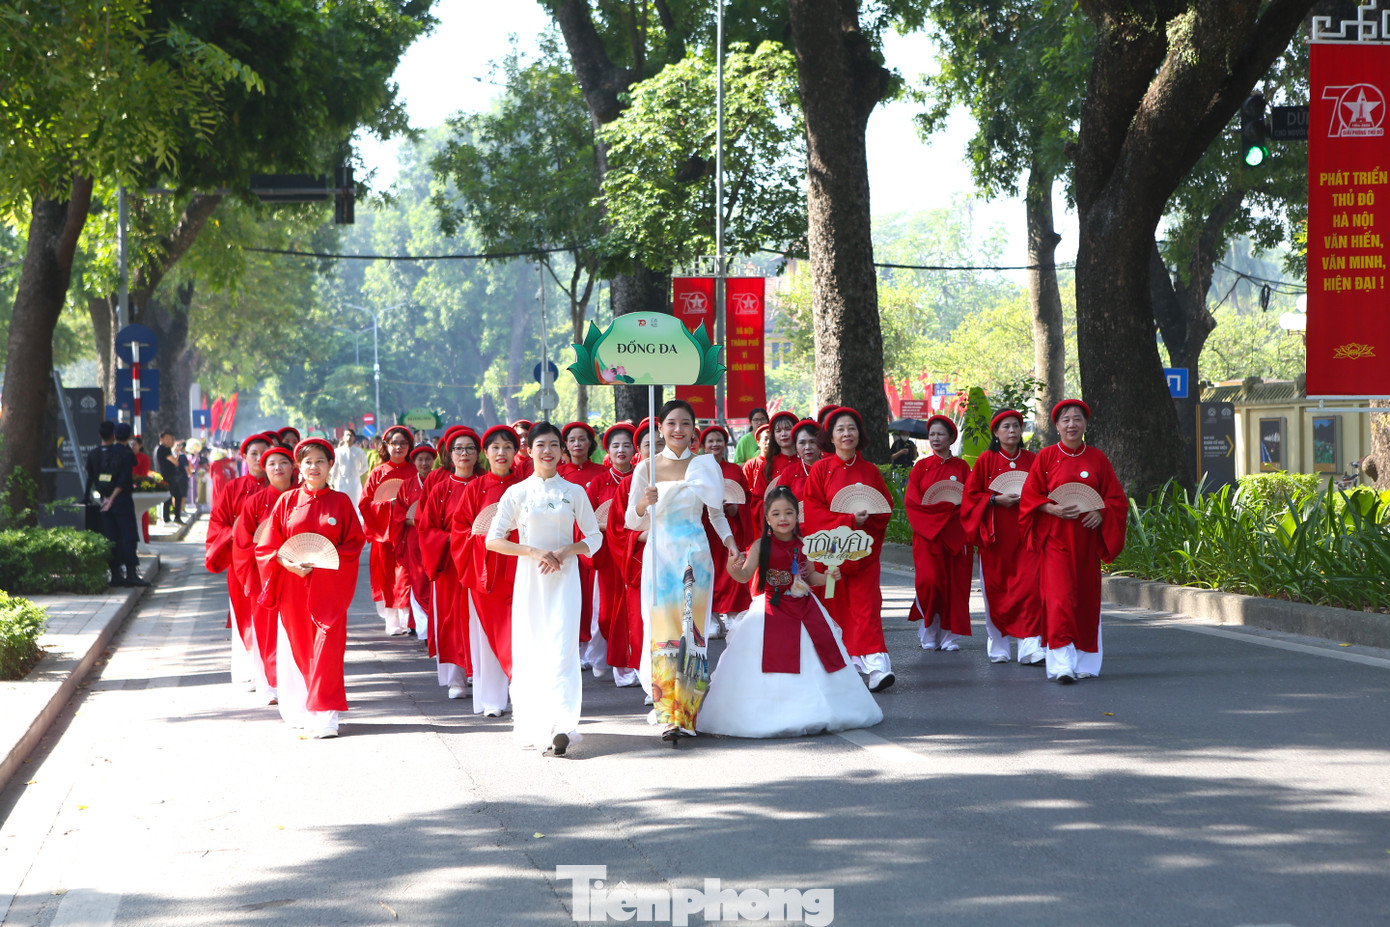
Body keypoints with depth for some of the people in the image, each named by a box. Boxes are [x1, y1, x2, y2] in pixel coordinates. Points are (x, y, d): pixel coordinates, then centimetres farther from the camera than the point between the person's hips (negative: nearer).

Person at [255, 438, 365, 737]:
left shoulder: (340, 502, 4)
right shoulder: (287, 502, 6)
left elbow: (355, 543, 2)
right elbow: (267, 547, 6)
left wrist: (325, 560, -12)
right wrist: (289, 564, -13)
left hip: (329, 586, -1)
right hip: (293, 585, 2)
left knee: (327, 646, -9)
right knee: (296, 647, 4)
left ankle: (325, 715, -10)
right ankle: (299, 712, 17)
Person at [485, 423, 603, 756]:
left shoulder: (574, 492, 7)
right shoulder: (517, 493, 4)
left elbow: (594, 538, 10)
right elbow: (493, 540, 0)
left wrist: (564, 552, -8)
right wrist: (534, 551, -11)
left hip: (564, 578, -1)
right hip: (529, 578, 1)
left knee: (561, 649, -13)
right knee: (528, 650, 0)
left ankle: (561, 727, -23)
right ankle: (529, 725, 13)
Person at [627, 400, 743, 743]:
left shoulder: (705, 465, 6)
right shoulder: (646, 469, 5)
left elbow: (717, 512, 15)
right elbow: (631, 522, 6)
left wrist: (730, 542, 0)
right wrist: (644, 503, -15)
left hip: (694, 556, 0)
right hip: (659, 556, 0)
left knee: (692, 632, -4)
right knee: (663, 633, -7)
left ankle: (688, 712, 0)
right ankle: (669, 716, -7)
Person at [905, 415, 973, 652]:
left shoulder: (961, 467, 9)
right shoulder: (921, 467, 7)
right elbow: (912, 501, -2)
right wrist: (949, 505, -11)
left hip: (955, 533, 1)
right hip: (927, 533, -1)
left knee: (954, 583, -4)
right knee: (929, 580, -14)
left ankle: (949, 634, 4)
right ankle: (930, 632, 3)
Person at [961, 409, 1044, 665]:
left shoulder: (1031, 459, 9)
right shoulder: (987, 460, 3)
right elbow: (971, 495, 2)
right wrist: (997, 499, -11)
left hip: (1025, 530, 1)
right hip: (995, 533, -1)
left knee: (1029, 584, -13)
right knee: (995, 588, 2)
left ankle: (1030, 646, -15)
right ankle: (997, 647, 14)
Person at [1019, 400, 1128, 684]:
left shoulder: (1097, 459, 8)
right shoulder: (1046, 457, 3)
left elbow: (1117, 498, 9)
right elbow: (1030, 497, 2)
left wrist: (1100, 513, -10)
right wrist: (1054, 509, -15)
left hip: (1087, 540, 3)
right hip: (1055, 538, -3)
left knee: (1087, 601, 5)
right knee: (1059, 598, -14)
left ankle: (1085, 662, 17)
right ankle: (1062, 664, -17)